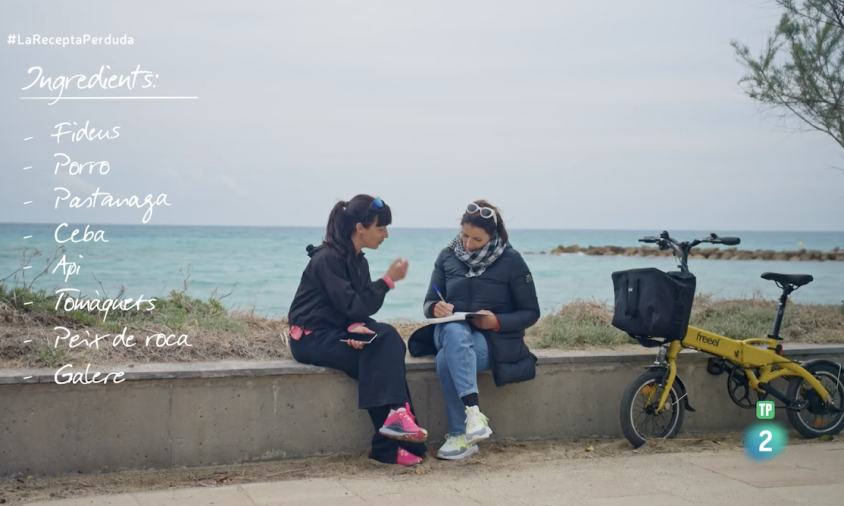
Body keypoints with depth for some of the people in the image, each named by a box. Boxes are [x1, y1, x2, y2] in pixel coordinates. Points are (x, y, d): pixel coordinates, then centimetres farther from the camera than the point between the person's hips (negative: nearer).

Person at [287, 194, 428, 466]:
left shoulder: (358, 261, 10)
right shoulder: (328, 259, -16)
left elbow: (359, 307, 7)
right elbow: (352, 306, -22)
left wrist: (357, 327, -15)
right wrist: (388, 279, -17)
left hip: (337, 332, 7)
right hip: (312, 338, -7)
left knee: (388, 340, -21)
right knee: (379, 357, -26)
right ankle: (389, 445, -24)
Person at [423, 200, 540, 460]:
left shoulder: (511, 261, -3)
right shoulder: (448, 256, 6)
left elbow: (531, 312, -1)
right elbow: (429, 303, 9)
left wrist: (497, 321, -19)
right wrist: (436, 308, -16)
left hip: (494, 339, -3)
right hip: (453, 333, 3)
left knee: (447, 359, -34)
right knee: (455, 332, -36)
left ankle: (460, 436, -28)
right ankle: (473, 412, -45)